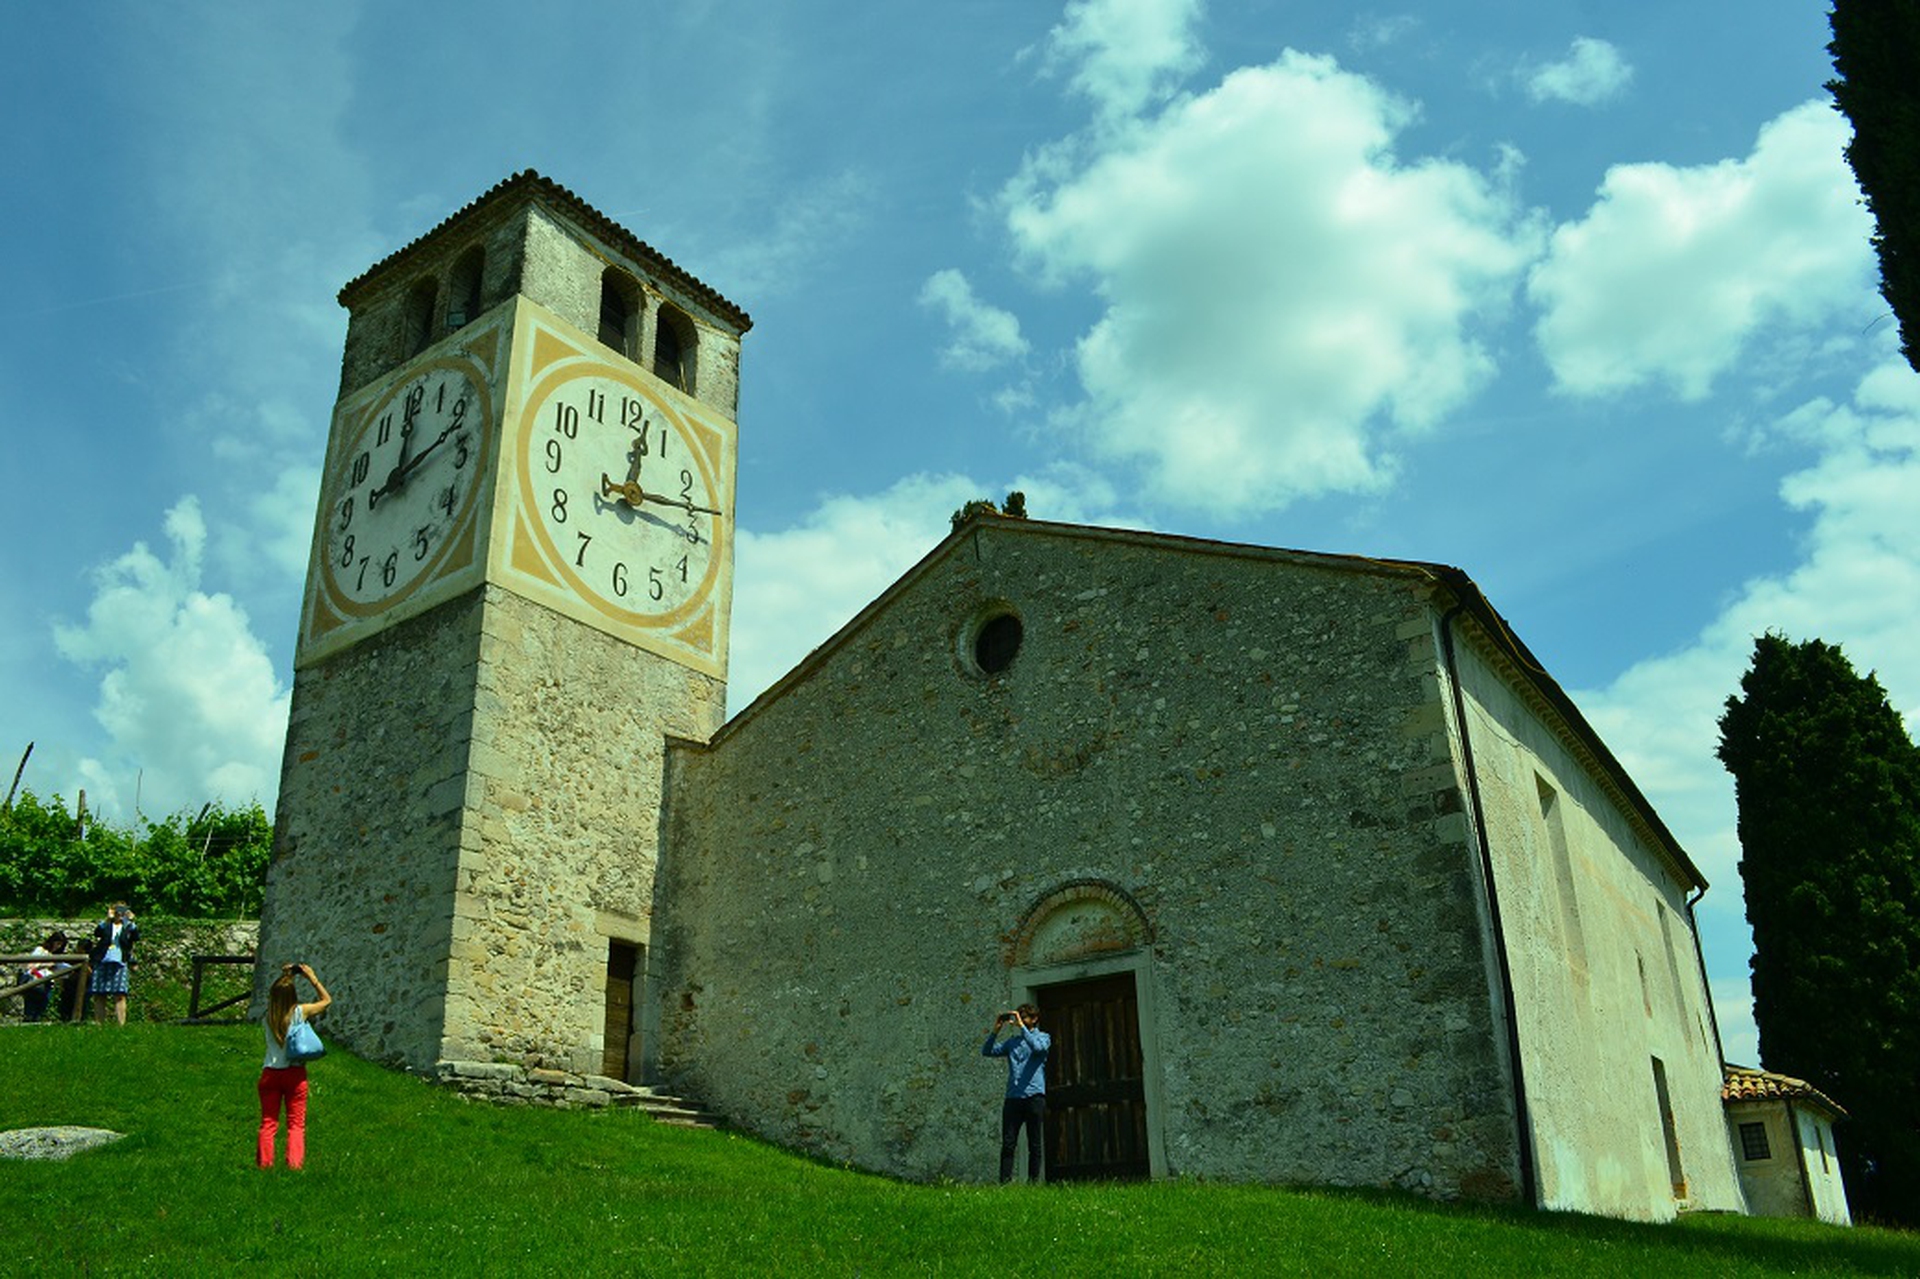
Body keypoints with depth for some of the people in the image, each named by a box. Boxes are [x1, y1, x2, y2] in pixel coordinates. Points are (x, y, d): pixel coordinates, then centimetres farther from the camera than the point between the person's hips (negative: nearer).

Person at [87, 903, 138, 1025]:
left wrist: (130, 922, -16)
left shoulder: (128, 927, 10)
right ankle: (99, 1024, 8)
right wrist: (108, 919, -18)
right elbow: (97, 932, -9)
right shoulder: (105, 925, 10)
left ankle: (121, 1024, -14)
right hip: (102, 962, 1)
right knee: (99, 996, 2)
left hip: (119, 964, -1)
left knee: (120, 995, -10)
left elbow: (136, 937, -7)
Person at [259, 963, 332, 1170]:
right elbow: (327, 999, 8)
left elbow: (275, 999, 22)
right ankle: (294, 1163, -2)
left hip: (270, 1073, 2)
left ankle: (265, 1163, 9)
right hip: (295, 1073, -2)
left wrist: (283, 977, 17)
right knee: (296, 1124, 6)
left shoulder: (268, 1016, -2)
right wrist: (312, 978, 10)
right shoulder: (301, 1012, -9)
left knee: (268, 1123, 11)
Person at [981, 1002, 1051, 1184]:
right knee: (1008, 1142, -3)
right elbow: (987, 1051, 13)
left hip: (1034, 1096, -3)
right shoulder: (1012, 1042, 19)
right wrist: (996, 1030, 2)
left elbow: (1038, 1047, -16)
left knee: (1034, 1143, 1)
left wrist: (1022, 1026, -14)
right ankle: (1004, 1182, -3)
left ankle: (1034, 1182, 7)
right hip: (1013, 1097, 3)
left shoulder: (1043, 1037, 8)